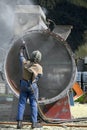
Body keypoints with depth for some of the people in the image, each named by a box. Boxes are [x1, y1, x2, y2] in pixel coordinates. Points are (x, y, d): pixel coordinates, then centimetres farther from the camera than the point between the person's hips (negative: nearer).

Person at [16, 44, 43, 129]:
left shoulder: (25, 63, -6)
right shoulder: (39, 67, -14)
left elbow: (21, 57, 15)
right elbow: (39, 76, 0)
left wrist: (22, 50, 34)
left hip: (23, 84, 3)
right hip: (32, 86, -3)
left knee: (21, 103, 6)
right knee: (33, 104, 5)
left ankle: (19, 122, 0)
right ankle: (34, 123, 5)